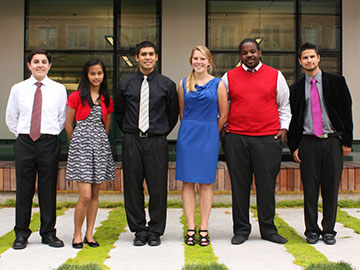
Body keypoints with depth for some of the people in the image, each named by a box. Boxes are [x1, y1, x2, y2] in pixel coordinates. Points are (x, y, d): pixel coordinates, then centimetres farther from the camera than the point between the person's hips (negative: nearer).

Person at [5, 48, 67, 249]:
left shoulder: (59, 89, 5)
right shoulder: (18, 89, 6)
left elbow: (63, 118, 12)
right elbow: (11, 118, 15)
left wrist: (51, 135, 7)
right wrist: (22, 135, 10)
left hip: (49, 144, 0)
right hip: (24, 143, 1)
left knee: (48, 190, 4)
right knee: (24, 189, 4)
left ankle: (49, 234, 15)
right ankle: (21, 234, 15)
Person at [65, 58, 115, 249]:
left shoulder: (106, 100, 12)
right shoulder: (76, 96, 0)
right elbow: (68, 124, 5)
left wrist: (98, 140, 15)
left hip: (100, 146, 4)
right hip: (81, 145, -4)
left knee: (95, 194, 7)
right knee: (85, 195, -9)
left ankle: (89, 234, 17)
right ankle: (77, 234, 8)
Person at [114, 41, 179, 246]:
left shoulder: (167, 84, 5)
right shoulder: (126, 84, 8)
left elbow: (173, 112, 13)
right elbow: (118, 111, 18)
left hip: (157, 142, -1)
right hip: (132, 142, 1)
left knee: (158, 188, 0)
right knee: (133, 187, 3)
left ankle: (155, 231, 13)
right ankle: (139, 230, 16)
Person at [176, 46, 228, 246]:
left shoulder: (218, 84, 2)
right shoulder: (184, 84, 7)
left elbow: (223, 115, 6)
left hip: (209, 136, -1)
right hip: (187, 136, 2)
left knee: (206, 182, 2)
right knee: (188, 182, 1)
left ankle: (204, 230, 8)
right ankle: (191, 228, 8)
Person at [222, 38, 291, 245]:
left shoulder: (275, 76, 9)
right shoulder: (229, 77, 8)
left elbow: (284, 106, 16)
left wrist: (283, 128, 6)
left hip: (268, 139, 0)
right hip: (236, 138, 0)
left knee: (267, 185, 3)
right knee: (239, 186, 5)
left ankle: (268, 229, 17)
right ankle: (241, 230, 16)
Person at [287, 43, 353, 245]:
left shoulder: (336, 82, 5)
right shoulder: (296, 88, 9)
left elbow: (347, 112, 3)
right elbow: (293, 119, 10)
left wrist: (347, 141, -2)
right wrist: (294, 146, 3)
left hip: (333, 141, -1)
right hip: (308, 143, 1)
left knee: (331, 188, 3)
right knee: (310, 188, 2)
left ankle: (329, 230, 16)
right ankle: (312, 230, 14)